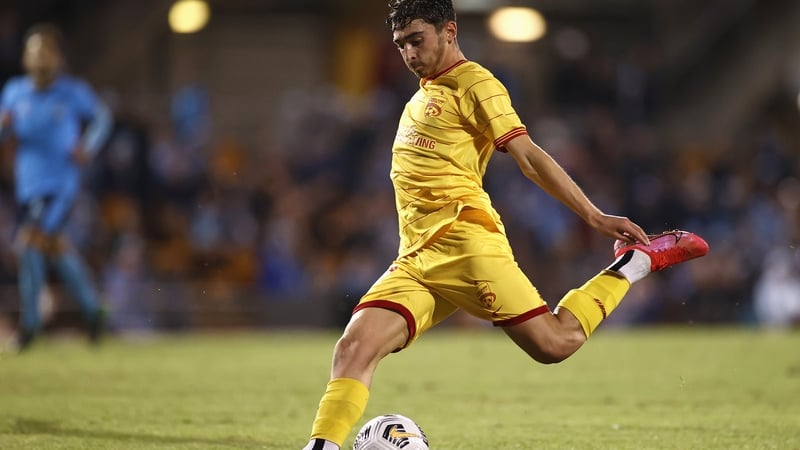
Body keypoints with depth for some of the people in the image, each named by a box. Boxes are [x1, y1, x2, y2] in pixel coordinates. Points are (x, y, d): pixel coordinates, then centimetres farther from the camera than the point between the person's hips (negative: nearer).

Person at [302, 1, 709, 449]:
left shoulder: (473, 84, 1)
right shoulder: (426, 91, 26)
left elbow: (527, 154, -6)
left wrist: (594, 216, -14)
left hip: (463, 240, -7)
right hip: (414, 260, 7)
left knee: (555, 343, -13)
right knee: (354, 347, -15)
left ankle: (634, 263, 7)